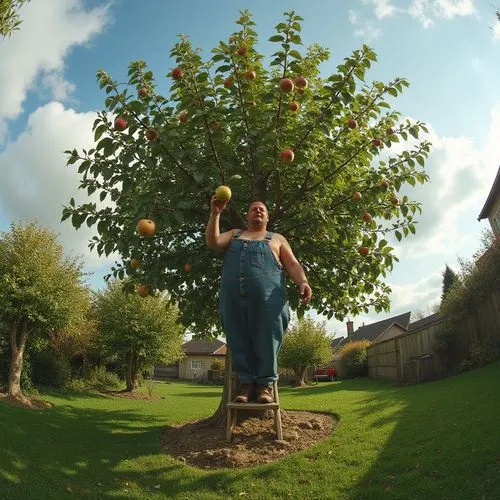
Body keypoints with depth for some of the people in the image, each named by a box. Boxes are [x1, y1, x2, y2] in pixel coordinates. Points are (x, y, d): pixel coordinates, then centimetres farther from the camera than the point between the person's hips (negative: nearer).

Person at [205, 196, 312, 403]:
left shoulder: (276, 239, 23)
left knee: (265, 338, -5)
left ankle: (265, 384, 3)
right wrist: (215, 213, 4)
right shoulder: (234, 234, 28)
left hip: (266, 295, -2)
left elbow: (292, 265, 13)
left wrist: (303, 282, -7)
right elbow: (213, 242, 11)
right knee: (238, 340, 0)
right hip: (232, 296, 2)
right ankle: (246, 383, 7)